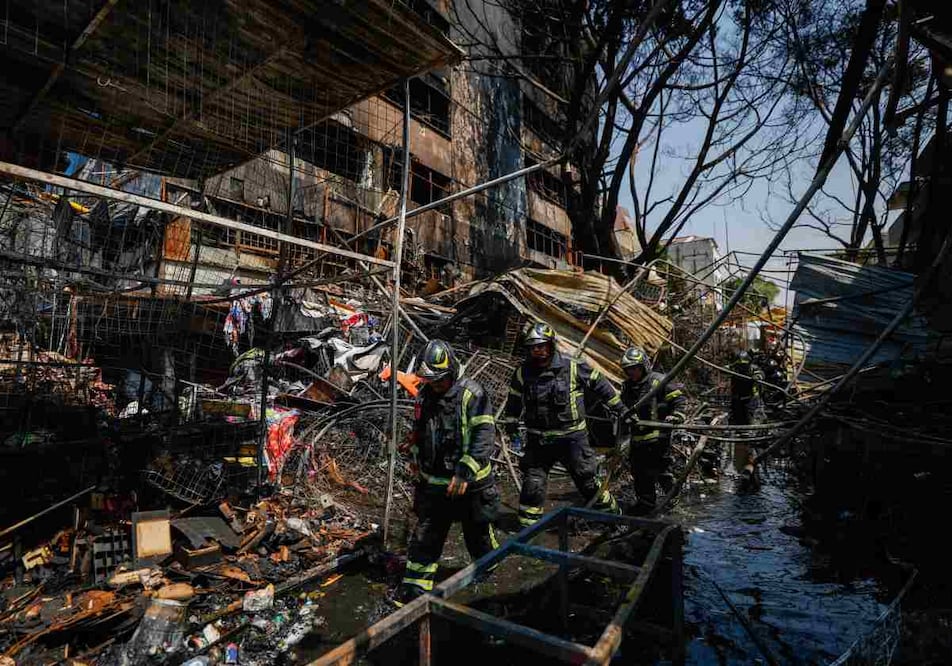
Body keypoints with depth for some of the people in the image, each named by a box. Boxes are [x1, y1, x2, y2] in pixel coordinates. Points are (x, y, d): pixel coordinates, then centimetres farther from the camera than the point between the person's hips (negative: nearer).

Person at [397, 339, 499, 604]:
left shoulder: (472, 394, -18)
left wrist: (464, 473, -26)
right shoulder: (424, 396, 3)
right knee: (424, 537, 9)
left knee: (477, 533, 17)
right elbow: (417, 431, 20)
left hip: (468, 483, -4)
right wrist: (416, 458, 21)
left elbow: (484, 436, -23)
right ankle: (414, 587, 22)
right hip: (432, 483, 5)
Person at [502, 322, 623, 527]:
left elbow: (599, 384, 3)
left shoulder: (573, 368, -11)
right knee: (532, 484, 3)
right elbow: (514, 399, 17)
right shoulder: (523, 372, -2)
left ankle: (610, 512, 34)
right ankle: (527, 525, 19)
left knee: (587, 480, 10)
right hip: (538, 439, 2)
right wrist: (511, 420, 20)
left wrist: (619, 408, 11)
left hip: (572, 437, -2)